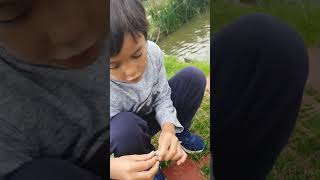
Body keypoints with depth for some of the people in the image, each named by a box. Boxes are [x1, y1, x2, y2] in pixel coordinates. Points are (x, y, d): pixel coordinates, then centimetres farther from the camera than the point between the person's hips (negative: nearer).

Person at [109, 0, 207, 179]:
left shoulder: (153, 52, -25)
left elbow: (162, 98, -15)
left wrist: (168, 129, -35)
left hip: (152, 115, 3)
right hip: (127, 133, -2)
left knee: (194, 77, -15)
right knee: (123, 126, -40)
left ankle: (179, 133, 8)